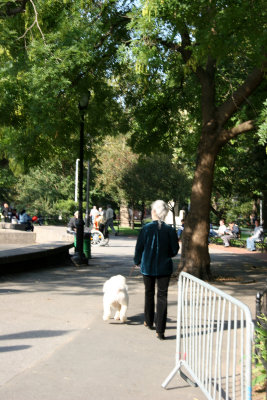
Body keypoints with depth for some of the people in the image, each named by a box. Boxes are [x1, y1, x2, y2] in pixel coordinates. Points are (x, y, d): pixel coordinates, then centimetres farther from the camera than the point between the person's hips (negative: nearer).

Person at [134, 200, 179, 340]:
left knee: (149, 293, 19)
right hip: (164, 267, 0)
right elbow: (174, 250, -1)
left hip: (148, 267, 0)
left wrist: (137, 261, 14)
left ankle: (149, 322, 35)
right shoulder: (170, 230, -7)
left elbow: (139, 248, -4)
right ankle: (160, 330, -6)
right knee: (162, 296, 0)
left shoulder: (146, 228, -10)